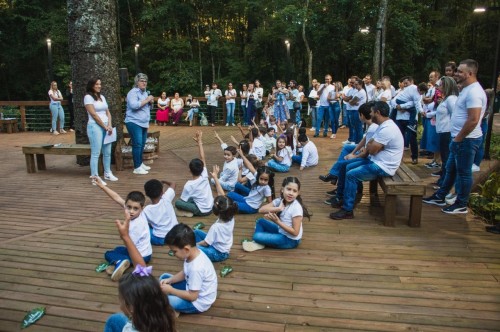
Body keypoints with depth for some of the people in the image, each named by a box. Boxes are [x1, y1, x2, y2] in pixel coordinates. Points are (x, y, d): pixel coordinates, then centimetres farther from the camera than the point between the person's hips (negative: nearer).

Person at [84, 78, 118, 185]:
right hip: (95, 127, -7)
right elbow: (94, 114, -12)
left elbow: (108, 112, 13)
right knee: (95, 153, -6)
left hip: (106, 126, 7)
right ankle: (95, 178, -2)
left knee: (107, 152, 11)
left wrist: (109, 125, -3)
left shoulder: (102, 97, 16)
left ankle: (107, 174, 23)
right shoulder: (88, 97, -5)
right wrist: (105, 127, -11)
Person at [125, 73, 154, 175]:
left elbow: (148, 107, 25)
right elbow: (134, 105, -27)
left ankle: (140, 163, 25)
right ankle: (137, 168, -7)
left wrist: (151, 102, 3)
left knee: (142, 144, 13)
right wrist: (146, 100, -20)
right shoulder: (133, 92, -10)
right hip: (134, 122, -8)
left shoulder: (145, 92, 17)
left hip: (144, 123, 9)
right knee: (137, 144, -10)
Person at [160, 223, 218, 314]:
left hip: (198, 302, -9)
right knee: (164, 277, 11)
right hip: (191, 289, 9)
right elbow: (184, 273, 8)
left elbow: (192, 296, -26)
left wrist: (171, 290, -18)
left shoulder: (196, 268, -36)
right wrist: (169, 280, -6)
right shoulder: (193, 253, -10)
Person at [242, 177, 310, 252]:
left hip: (291, 240, -8)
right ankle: (258, 242, -4)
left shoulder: (296, 208, -25)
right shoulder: (280, 200, -6)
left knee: (257, 236, -18)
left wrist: (277, 221, -30)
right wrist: (278, 208, -28)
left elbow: (295, 232, -24)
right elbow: (261, 210, -13)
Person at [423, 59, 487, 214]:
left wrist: (458, 138, -18)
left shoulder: (474, 92, -20)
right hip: (460, 139, 10)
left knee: (463, 172, 2)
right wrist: (456, 138, 15)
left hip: (467, 140, -10)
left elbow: (473, 120, -27)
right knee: (451, 169, 17)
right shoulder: (467, 89, 13)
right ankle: (440, 197, 29)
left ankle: (461, 205, 15)